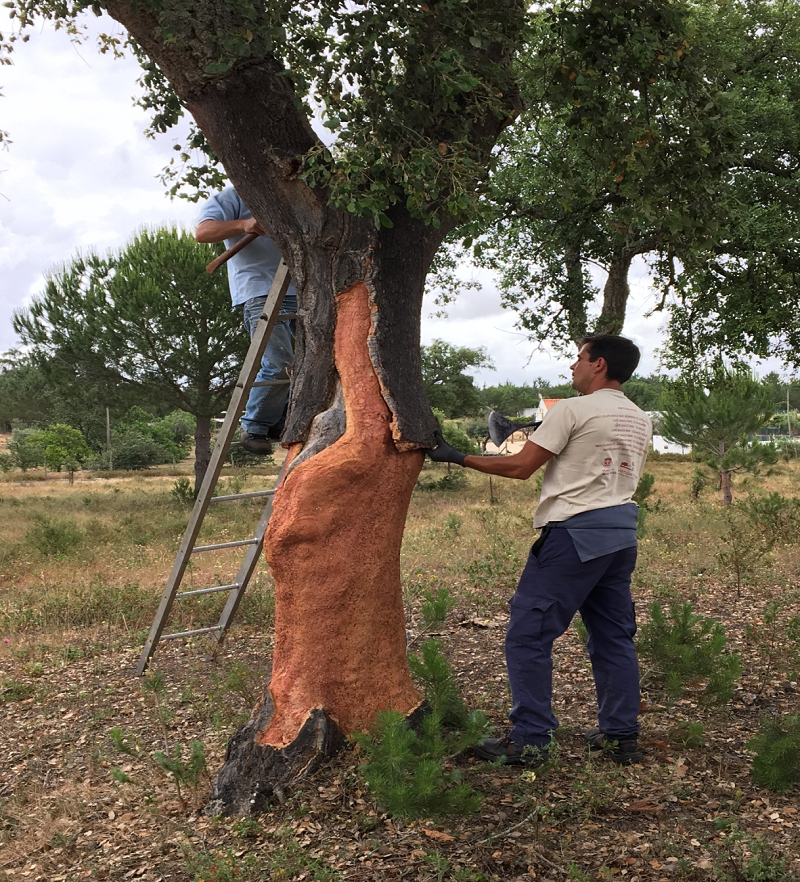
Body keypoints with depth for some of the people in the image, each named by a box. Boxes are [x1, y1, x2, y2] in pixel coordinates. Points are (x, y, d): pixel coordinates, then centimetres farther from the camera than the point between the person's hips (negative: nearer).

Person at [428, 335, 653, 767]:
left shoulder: (572, 410, -8)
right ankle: (621, 736, 19)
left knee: (528, 633, -3)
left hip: (575, 531, -8)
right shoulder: (640, 420, 14)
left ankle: (528, 741, -2)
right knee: (613, 636, 15)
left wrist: (458, 457, -1)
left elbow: (520, 467, -10)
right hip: (622, 531, 8)